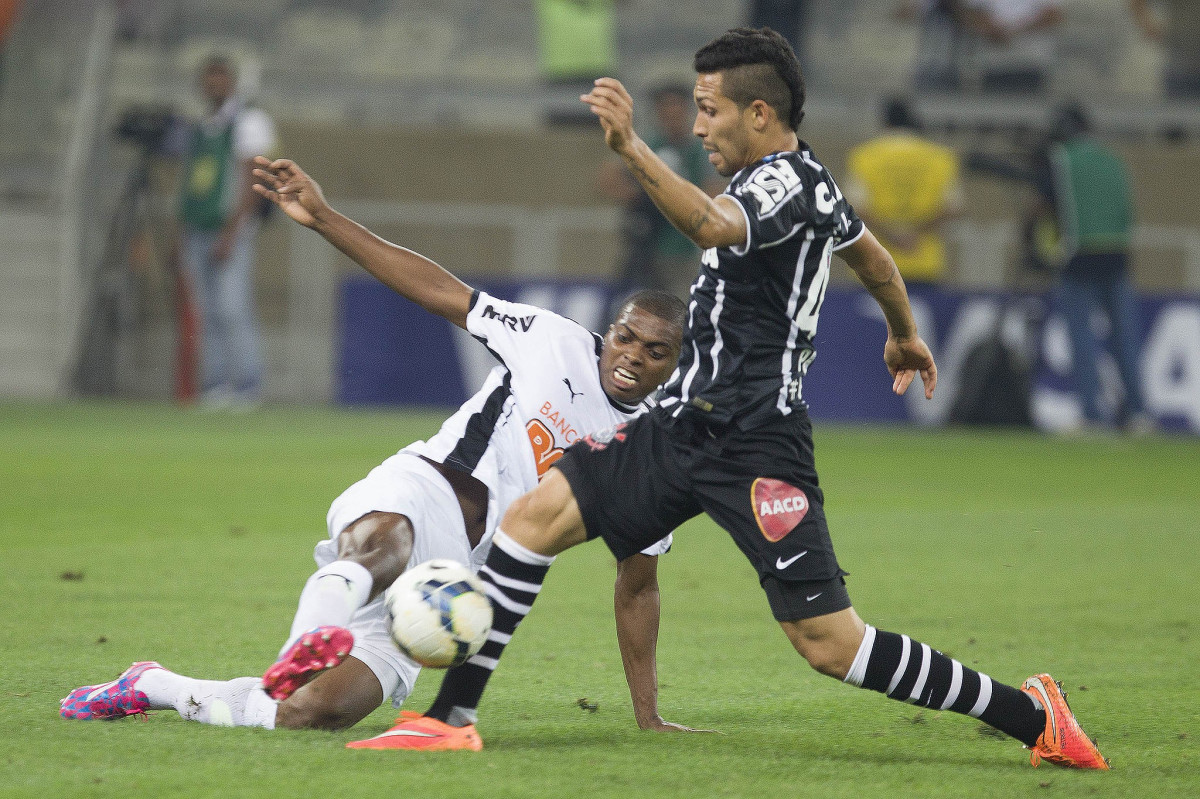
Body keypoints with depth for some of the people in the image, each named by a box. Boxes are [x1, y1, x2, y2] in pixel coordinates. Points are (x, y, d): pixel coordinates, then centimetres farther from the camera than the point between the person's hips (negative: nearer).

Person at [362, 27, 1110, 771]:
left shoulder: (787, 182, -15)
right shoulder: (802, 178, 16)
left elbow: (713, 226, -38)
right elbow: (872, 255, 34)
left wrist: (631, 148, -47)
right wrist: (904, 334, 52)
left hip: (753, 447, -10)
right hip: (687, 423, 10)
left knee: (831, 642, -10)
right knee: (535, 515, -2)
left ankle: (1030, 716, 1)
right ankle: (453, 716, 1)